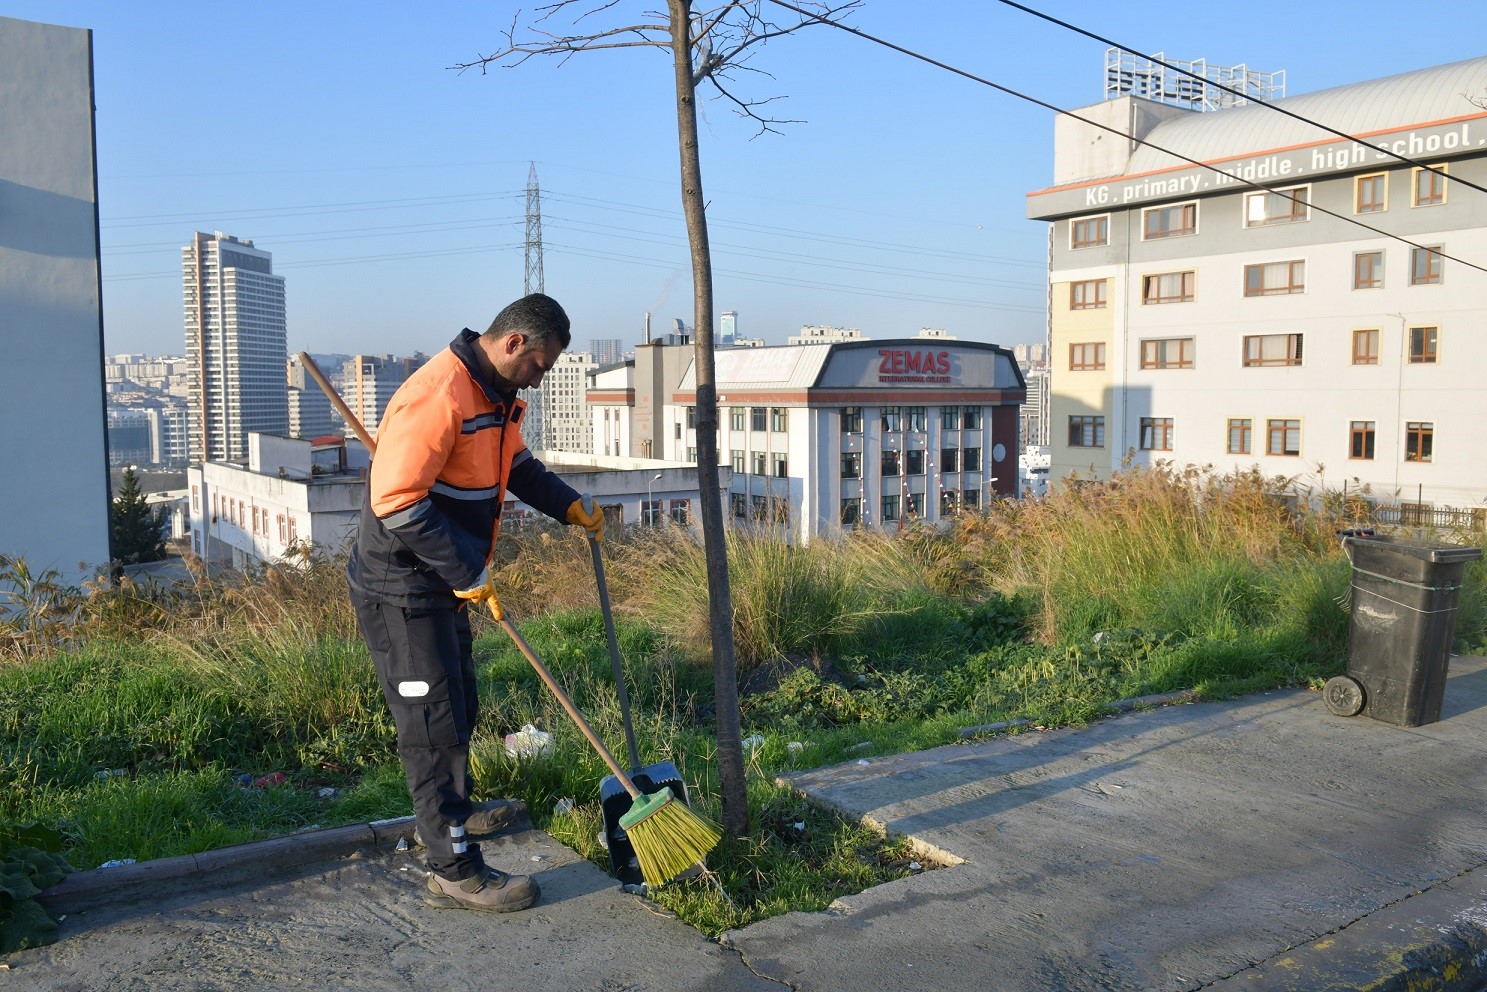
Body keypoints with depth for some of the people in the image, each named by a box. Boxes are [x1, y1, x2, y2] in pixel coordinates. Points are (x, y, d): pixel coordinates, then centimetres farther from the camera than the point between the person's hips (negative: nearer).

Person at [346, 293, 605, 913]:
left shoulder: (495, 395, 8)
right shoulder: (439, 395, -26)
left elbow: (516, 464, 26)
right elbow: (396, 502, -30)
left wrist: (568, 505, 13)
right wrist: (468, 573, -24)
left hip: (444, 584, 10)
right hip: (402, 593, -10)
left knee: (458, 706, 23)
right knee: (435, 723, -2)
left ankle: (453, 811, 44)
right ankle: (453, 869, 9)